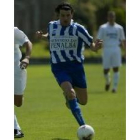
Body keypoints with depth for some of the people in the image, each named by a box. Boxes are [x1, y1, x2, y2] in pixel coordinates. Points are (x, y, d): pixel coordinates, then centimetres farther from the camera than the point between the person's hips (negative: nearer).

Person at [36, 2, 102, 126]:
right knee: (71, 93, -26)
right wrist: (42, 36, 8)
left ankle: (68, 95, 43)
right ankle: (83, 126, -23)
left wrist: (96, 46, -32)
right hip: (59, 68, 0)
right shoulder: (52, 26, 4)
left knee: (83, 101, 7)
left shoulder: (78, 29, -6)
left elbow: (92, 45, -10)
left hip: (75, 66, 0)